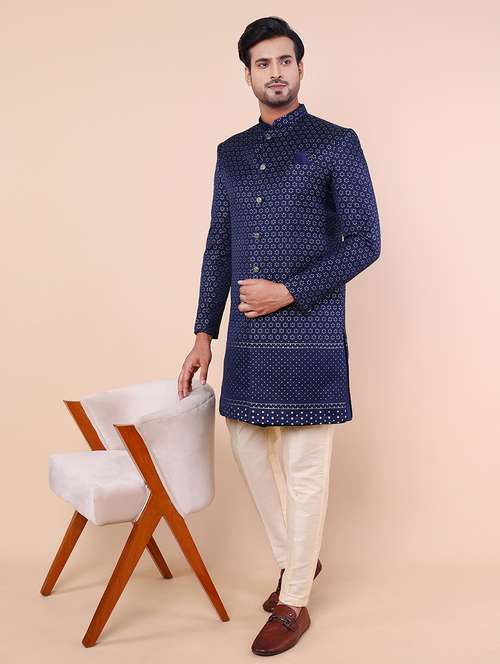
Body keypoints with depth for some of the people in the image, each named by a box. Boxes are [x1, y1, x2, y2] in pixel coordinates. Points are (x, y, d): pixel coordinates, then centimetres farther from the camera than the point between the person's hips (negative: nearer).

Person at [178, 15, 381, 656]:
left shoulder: (336, 143, -3)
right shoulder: (231, 153, 13)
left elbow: (365, 241, -6)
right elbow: (218, 247, 14)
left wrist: (289, 291, -14)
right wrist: (204, 334, 9)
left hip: (308, 332, -6)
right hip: (248, 335, 6)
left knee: (304, 467, 1)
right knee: (249, 447, 13)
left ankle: (294, 603, 16)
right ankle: (296, 558, 35)